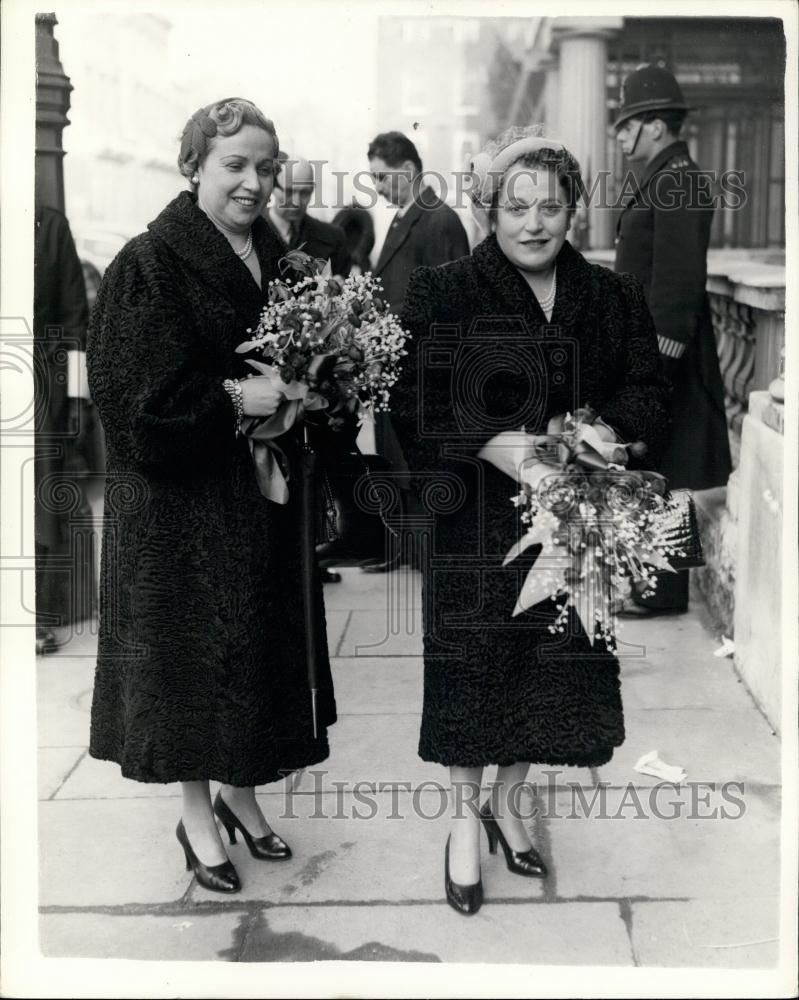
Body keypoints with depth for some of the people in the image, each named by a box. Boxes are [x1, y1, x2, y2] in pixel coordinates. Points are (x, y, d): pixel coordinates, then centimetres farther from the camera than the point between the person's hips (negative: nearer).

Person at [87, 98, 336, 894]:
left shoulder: (275, 257, 7)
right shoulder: (151, 264, -13)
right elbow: (132, 390, -18)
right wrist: (233, 396, -22)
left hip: (265, 496, 6)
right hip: (183, 501, -6)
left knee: (260, 644, 14)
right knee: (192, 648, 5)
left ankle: (239, 792, 32)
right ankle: (197, 813, 22)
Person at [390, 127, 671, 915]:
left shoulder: (613, 299, 6)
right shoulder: (441, 295, -4)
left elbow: (649, 396, 6)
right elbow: (416, 410, -10)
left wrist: (609, 430, -16)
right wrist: (499, 446, -24)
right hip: (475, 519, -3)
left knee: (551, 667, 10)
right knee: (473, 666, 4)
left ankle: (505, 804, 34)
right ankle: (464, 821, 25)